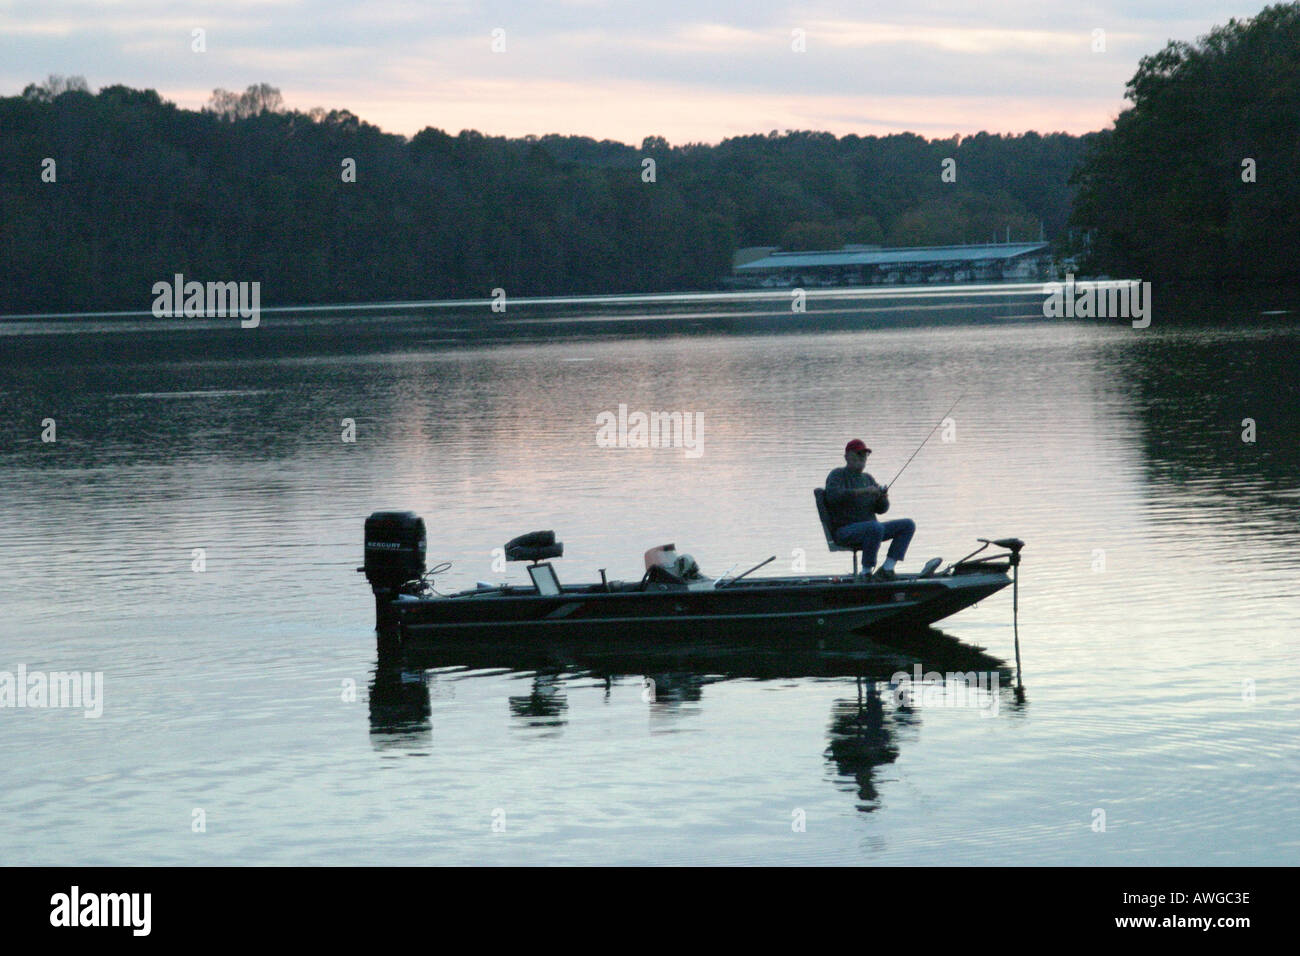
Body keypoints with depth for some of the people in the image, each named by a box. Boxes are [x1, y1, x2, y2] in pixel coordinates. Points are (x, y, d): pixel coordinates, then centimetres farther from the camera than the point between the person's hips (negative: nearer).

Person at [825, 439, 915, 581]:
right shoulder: (837, 475, -1)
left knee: (908, 525, -6)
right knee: (876, 527, -38)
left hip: (868, 531, 8)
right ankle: (866, 573, -25)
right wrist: (862, 491, -29)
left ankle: (887, 569, -13)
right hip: (845, 531, -8)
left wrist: (883, 496, -10)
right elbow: (833, 495, -23)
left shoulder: (868, 478, 19)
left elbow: (881, 509, 14)